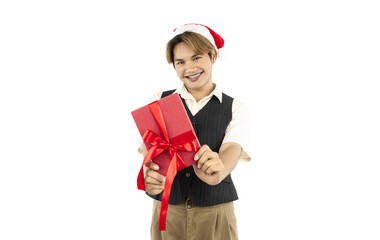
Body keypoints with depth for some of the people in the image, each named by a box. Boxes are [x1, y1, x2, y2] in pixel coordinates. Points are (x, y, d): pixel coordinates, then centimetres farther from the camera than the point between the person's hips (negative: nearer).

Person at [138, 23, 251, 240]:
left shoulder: (235, 108, 2)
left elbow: (232, 148, -15)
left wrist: (218, 172, -39)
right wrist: (149, 175, -33)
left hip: (215, 213, 0)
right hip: (167, 212, 1)